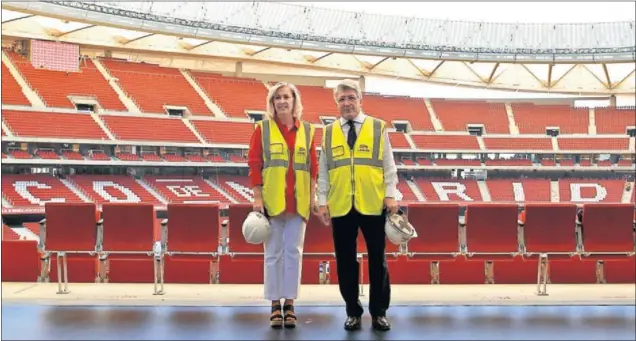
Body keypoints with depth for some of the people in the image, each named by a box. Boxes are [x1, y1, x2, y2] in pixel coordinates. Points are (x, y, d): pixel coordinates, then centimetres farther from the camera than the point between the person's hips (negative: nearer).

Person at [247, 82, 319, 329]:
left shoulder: (306, 130, 8)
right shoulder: (263, 128, 2)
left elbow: (313, 166, 9)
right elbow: (254, 164, -2)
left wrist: (313, 197, 3)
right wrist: (257, 198, -9)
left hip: (298, 202, 2)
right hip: (272, 200, -2)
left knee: (294, 252, 4)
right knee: (273, 253, 3)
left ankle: (289, 304, 13)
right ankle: (275, 305, 12)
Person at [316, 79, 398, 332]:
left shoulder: (378, 128, 4)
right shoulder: (329, 132, 8)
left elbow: (389, 166, 4)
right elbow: (323, 171, 9)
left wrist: (390, 196, -4)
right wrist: (322, 201, 3)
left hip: (373, 205, -1)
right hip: (341, 206, 1)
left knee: (377, 260, 6)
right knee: (346, 261, 7)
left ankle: (378, 312, 19)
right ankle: (353, 312, 20)